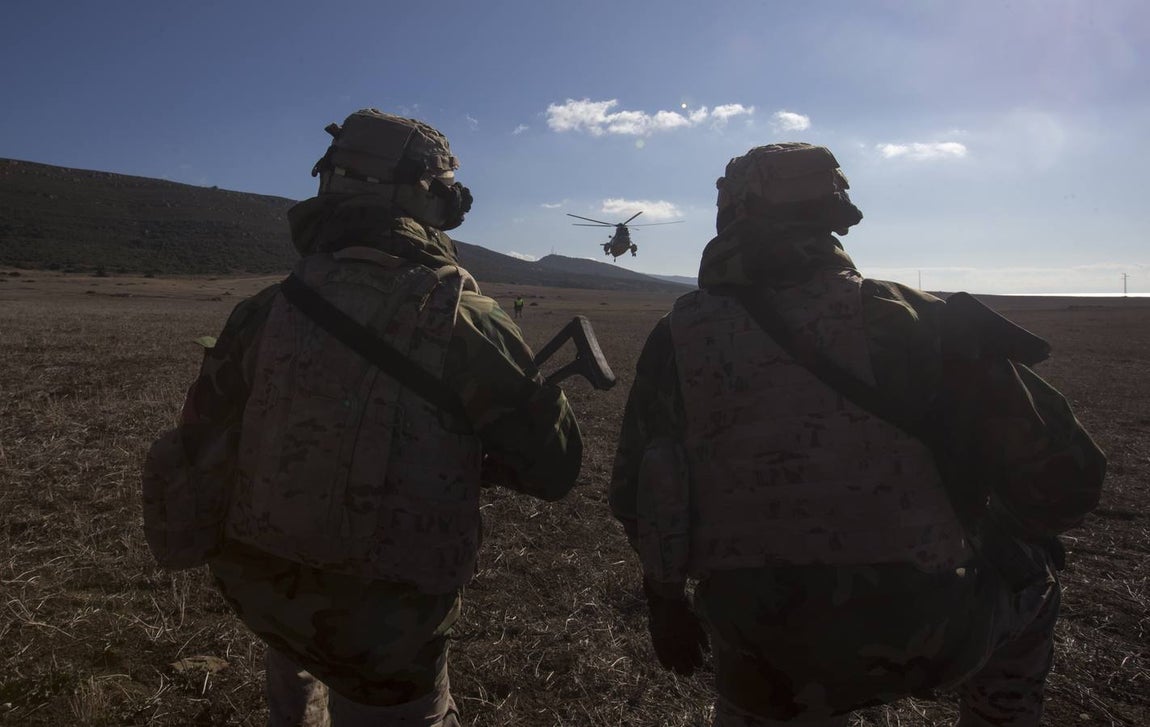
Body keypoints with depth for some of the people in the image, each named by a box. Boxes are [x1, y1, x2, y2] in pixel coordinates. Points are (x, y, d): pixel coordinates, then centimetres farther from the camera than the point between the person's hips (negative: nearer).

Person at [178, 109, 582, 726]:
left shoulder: (269, 308, -8)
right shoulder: (466, 324, -19)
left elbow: (202, 428, 6)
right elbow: (555, 468, -10)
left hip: (260, 591, 5)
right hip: (387, 624, -4)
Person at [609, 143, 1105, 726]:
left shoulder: (681, 337, -4)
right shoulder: (904, 316, -7)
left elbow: (640, 498, 0)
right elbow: (1062, 479, -4)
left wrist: (665, 601, 16)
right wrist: (997, 543, 17)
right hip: (925, 639, -1)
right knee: (1029, 585, 29)